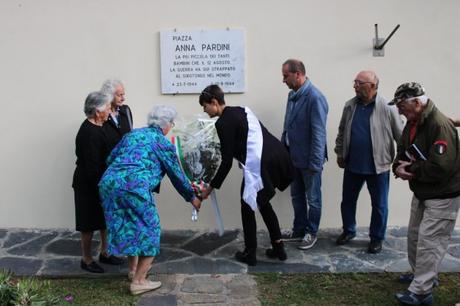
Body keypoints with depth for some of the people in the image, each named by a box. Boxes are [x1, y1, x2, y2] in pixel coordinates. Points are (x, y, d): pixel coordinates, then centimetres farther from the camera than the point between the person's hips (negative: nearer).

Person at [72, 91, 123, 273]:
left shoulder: (94, 128, 5)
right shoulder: (90, 134, -26)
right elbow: (92, 168, -26)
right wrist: (101, 188, -19)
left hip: (99, 182, 9)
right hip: (89, 185, -9)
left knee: (105, 219, 18)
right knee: (89, 224, 6)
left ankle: (104, 253, 34)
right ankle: (86, 260, 24)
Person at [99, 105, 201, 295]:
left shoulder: (132, 134, 25)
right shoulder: (163, 143, 9)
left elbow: (110, 159, 23)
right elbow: (176, 174, 15)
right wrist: (192, 197, 28)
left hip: (108, 183, 7)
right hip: (134, 187, -6)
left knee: (127, 227, 22)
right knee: (148, 229, 9)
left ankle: (134, 268, 35)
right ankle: (139, 281, 10)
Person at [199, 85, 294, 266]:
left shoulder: (223, 123, -6)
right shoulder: (240, 111, 19)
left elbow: (227, 162, -7)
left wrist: (211, 187, 3)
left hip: (260, 164, -9)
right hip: (277, 157, 9)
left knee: (248, 207, 10)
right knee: (263, 203, 24)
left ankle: (250, 254, 20)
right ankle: (278, 248, 28)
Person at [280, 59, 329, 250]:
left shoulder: (315, 97, -20)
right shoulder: (292, 95, 5)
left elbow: (319, 133, -21)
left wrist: (315, 162, -21)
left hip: (309, 160, -8)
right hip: (293, 157, 8)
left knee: (312, 198, 10)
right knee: (296, 196, 18)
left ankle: (311, 233, 25)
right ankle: (299, 230, 33)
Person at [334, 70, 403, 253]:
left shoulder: (387, 108, -13)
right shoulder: (350, 106, 1)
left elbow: (401, 136, -9)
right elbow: (342, 132, 12)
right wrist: (339, 153, 12)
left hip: (378, 167, -4)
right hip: (352, 165, 4)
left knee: (379, 205, 10)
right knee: (348, 200, 16)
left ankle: (376, 238, 28)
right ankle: (348, 231, 37)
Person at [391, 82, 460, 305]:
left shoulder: (440, 125, -26)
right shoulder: (412, 124, 4)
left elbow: (440, 167, -32)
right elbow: (402, 153, 12)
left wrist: (411, 170, -19)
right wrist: (399, 167, -11)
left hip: (442, 196, -9)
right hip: (421, 192, 10)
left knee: (429, 242, -6)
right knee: (414, 235, 19)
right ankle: (420, 273, 38)